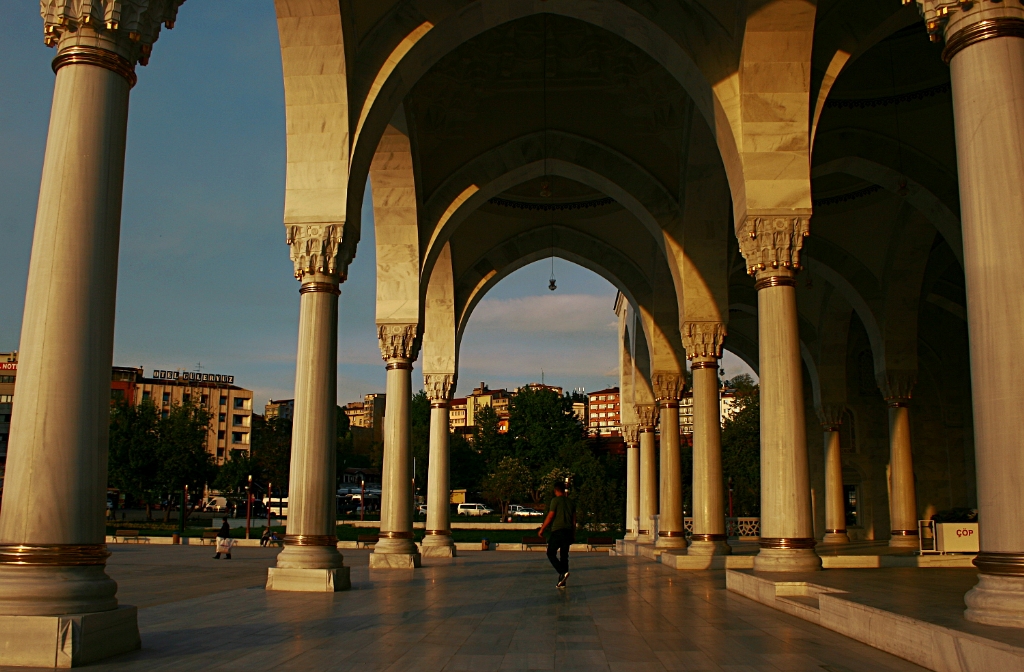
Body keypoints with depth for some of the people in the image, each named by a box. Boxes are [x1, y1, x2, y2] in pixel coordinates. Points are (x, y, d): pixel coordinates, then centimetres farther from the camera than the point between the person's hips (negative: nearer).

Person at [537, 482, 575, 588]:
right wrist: (573, 534, 22)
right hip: (568, 531, 6)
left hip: (557, 531, -6)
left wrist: (542, 529, -1)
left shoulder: (555, 500, -4)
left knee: (551, 553, 2)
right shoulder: (570, 502, 14)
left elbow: (550, 516, -9)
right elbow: (574, 519, 16)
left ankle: (563, 572, -18)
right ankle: (562, 582, 9)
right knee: (564, 556, 9)